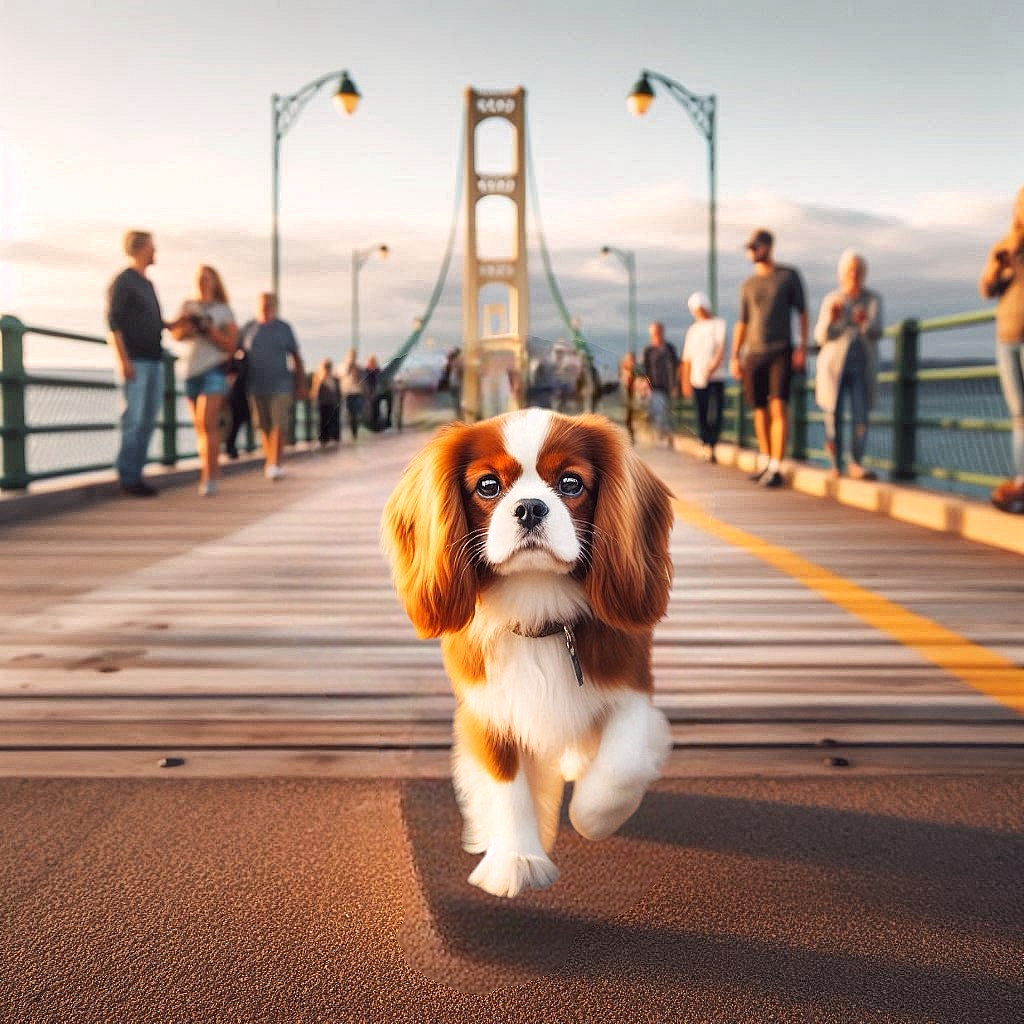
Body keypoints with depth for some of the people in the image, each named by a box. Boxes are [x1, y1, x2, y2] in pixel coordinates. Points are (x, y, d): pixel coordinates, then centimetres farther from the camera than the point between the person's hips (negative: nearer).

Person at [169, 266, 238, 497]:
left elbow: (230, 344, -1)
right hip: (190, 369, 4)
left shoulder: (223, 311, 5)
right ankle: (211, 468, 20)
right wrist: (187, 326, -17)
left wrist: (209, 329, -14)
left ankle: (209, 477, -18)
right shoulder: (188, 306, 14)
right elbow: (175, 333, 4)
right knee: (200, 425, 8)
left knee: (207, 422, -16)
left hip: (213, 370, -4)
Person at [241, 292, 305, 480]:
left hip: (280, 386, -2)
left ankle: (275, 465, -16)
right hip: (256, 386, 2)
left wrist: (300, 385, 4)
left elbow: (296, 358, 8)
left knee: (279, 425, -12)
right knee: (264, 426, 7)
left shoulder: (284, 329, 5)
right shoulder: (249, 329, 8)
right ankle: (269, 461, 21)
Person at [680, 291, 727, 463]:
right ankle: (706, 447, 9)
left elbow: (721, 348, -7)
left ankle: (712, 447, -6)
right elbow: (687, 358, 17)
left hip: (715, 378, -4)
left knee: (716, 414, -12)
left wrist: (712, 367, -22)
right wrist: (685, 382, 12)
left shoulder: (718, 324, 4)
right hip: (697, 379, 4)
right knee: (702, 415, 2)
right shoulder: (692, 330, 16)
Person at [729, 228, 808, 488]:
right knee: (760, 409, 7)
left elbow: (802, 312, 3)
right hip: (753, 353, 4)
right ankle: (764, 462, 21)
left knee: (778, 406, -15)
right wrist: (734, 357, 6)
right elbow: (742, 323, 15)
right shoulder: (747, 286, 14)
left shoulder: (789, 275, 4)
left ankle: (776, 468, -20)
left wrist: (803, 346, -8)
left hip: (781, 352, -4)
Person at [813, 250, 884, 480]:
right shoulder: (831, 300, 0)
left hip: (862, 368, 1)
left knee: (861, 416, -10)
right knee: (833, 416, -2)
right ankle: (835, 466, 9)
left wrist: (865, 322, -34)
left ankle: (856, 465, -3)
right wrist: (831, 318, -26)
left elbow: (876, 332, -13)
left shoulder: (873, 301, 1)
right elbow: (822, 336, -6)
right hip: (834, 365, -1)